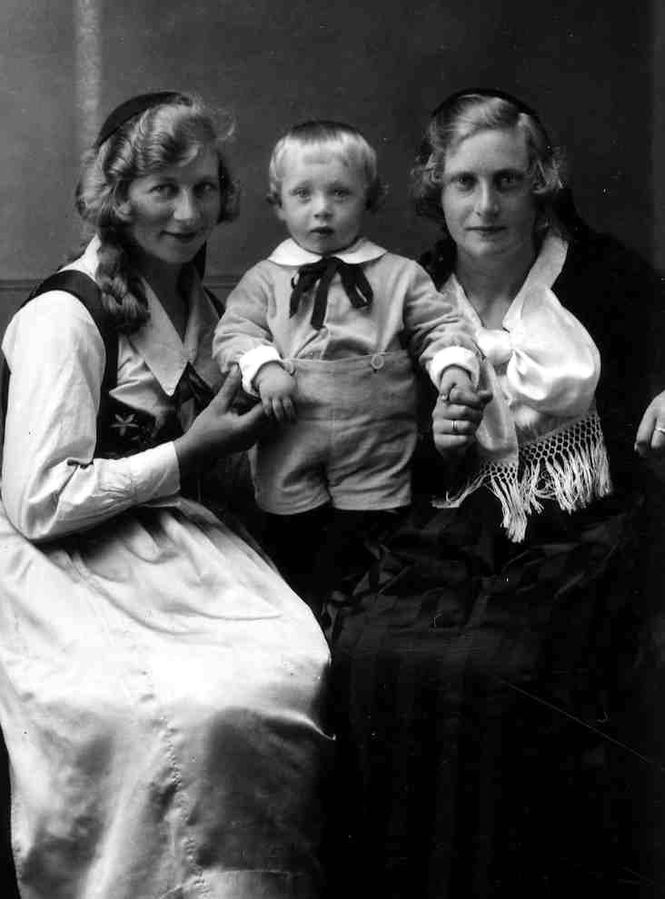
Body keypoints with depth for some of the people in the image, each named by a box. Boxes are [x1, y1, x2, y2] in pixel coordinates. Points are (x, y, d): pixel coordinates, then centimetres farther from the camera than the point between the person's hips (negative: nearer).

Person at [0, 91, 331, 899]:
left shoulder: (197, 306, 14)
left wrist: (245, 427, 8)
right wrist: (190, 453, -14)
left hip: (176, 544, 7)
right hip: (73, 570, -7)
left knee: (307, 672, -19)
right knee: (210, 708, -30)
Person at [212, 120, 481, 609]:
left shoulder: (400, 275, 4)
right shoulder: (265, 280, 5)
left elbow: (438, 324, 5)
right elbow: (235, 331, 1)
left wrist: (454, 366, -14)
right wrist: (263, 366, -17)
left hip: (376, 457, -1)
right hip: (291, 455, 1)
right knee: (294, 558, 13)